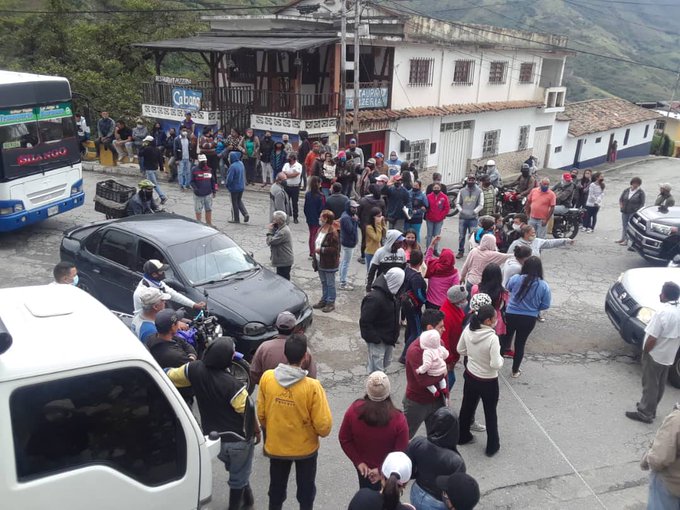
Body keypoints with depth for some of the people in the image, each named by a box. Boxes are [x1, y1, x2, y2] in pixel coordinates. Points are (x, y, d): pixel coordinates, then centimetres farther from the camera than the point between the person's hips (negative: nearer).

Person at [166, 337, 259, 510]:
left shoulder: (195, 370, -17)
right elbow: (248, 413, -18)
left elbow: (171, 376, 3)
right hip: (238, 440, -6)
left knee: (235, 470, 31)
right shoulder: (233, 385, -31)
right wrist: (257, 431, 1)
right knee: (238, 477, 18)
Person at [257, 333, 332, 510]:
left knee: (277, 487, 26)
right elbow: (323, 424, -21)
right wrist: (323, 432, 3)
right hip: (305, 447, -2)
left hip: (276, 446, 2)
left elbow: (261, 413, -5)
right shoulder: (312, 386, -28)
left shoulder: (267, 377, -18)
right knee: (306, 489, 23)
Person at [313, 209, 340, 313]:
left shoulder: (333, 233, -21)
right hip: (320, 262, 8)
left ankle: (331, 303, 15)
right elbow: (316, 244, 14)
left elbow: (335, 249, -23)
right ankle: (324, 300, 32)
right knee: (323, 282, 19)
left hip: (329, 264, -8)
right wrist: (314, 259, 13)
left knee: (330, 284, 4)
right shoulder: (320, 230, 6)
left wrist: (321, 250, -23)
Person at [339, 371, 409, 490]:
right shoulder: (398, 419, -29)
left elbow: (344, 439, -12)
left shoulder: (354, 410, -24)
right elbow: (401, 453, -21)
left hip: (363, 467, 2)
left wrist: (358, 461, -5)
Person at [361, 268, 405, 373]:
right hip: (377, 340, -10)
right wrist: (374, 338, -24)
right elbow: (365, 321, -28)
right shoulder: (374, 298, -30)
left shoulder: (390, 293, 2)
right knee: (377, 368, -1)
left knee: (386, 362, 24)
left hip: (388, 338, 10)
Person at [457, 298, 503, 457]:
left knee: (467, 408, 25)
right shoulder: (492, 338, -31)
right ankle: (492, 446, 33)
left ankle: (463, 437, 44)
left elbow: (460, 350, 1)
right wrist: (500, 358, -7)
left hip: (470, 376, 5)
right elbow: (496, 365, -27)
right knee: (490, 414, 16)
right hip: (488, 382, -5)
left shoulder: (468, 330, -13)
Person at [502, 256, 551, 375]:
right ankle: (515, 371, 30)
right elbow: (545, 305, -7)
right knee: (520, 344, 17)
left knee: (506, 338, 23)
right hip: (529, 319, 0)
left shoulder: (515, 279, -16)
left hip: (511, 315, 0)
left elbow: (508, 290, 4)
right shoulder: (543, 286, -15)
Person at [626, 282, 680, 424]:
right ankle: (649, 407, 33)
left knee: (650, 384, 4)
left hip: (655, 355, -8)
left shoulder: (662, 312, -27)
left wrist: (644, 351, -9)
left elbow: (652, 338, -25)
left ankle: (645, 413, 12)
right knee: (659, 385, 19)